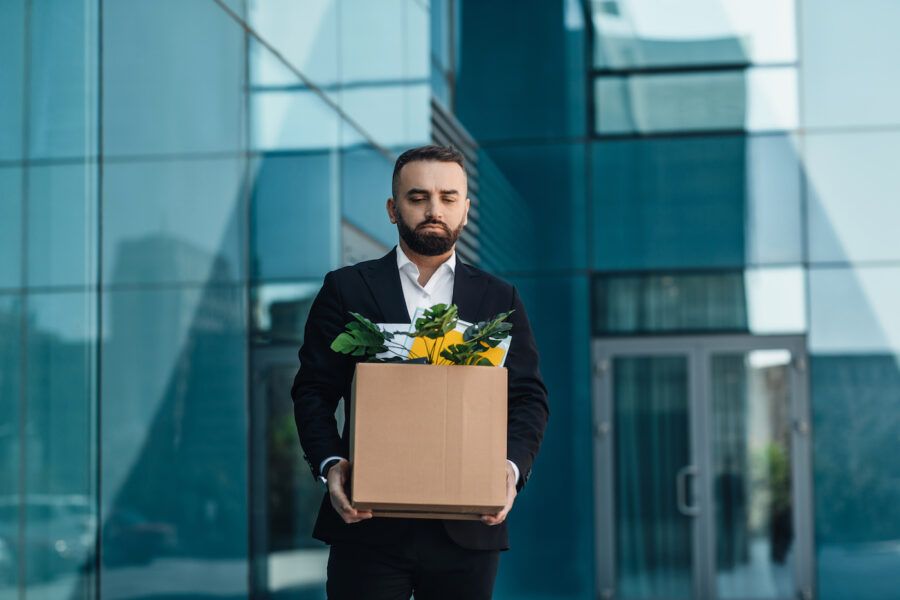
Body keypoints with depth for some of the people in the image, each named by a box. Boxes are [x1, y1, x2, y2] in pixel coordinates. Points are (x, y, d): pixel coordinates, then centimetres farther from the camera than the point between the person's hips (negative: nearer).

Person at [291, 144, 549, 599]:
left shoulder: (500, 300, 11)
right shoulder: (346, 289, 6)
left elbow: (529, 398, 6)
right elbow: (312, 391, 3)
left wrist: (513, 465, -12)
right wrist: (328, 464, -14)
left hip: (467, 528, 2)